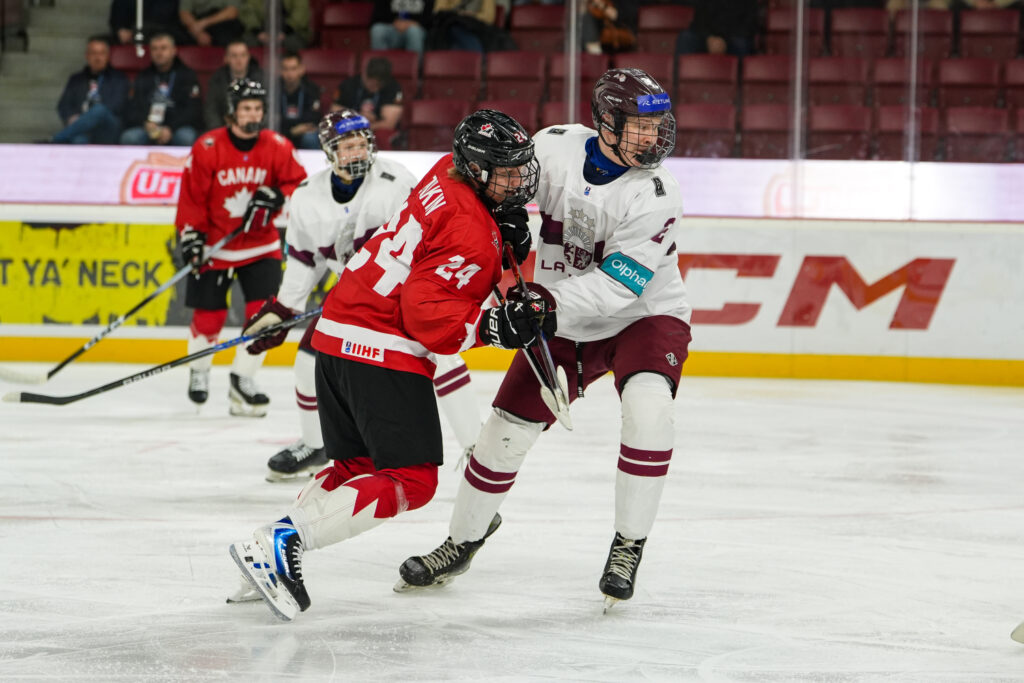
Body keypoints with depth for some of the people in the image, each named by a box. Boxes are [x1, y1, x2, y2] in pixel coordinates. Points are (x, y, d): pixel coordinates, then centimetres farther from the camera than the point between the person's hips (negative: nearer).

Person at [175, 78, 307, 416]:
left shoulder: (278, 147, -6)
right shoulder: (208, 148, -13)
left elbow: (299, 184, 1)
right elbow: (192, 195, -9)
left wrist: (276, 196, -18)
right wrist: (191, 235, -14)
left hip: (261, 245, 2)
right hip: (216, 245, -2)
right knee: (208, 314, 2)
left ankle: (242, 378, 4)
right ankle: (199, 371, 31)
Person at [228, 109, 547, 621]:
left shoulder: (449, 172, 9)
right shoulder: (471, 233, -18)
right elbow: (427, 315, -22)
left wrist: (506, 231, 14)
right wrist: (492, 326, -28)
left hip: (337, 333, 10)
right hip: (382, 352, -10)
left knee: (355, 466, 19)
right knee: (411, 480, -8)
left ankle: (265, 557, 10)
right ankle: (279, 543, -17)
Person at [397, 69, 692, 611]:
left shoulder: (654, 194, -23)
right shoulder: (556, 146, -13)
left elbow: (617, 284, -30)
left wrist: (543, 301, -40)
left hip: (644, 316, -3)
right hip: (564, 322, 4)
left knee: (648, 404, -31)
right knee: (506, 429, 2)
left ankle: (628, 546, -18)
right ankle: (462, 542, 26)